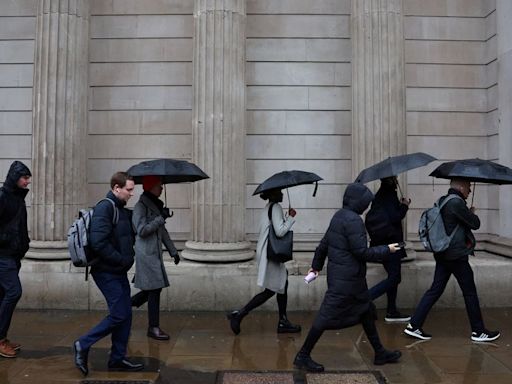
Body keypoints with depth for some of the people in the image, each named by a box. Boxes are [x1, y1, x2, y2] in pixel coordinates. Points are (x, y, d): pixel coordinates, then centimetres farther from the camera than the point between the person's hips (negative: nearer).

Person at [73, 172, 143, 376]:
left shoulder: (122, 210, 14)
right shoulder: (105, 207, -16)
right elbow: (99, 243, -24)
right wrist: (122, 260, -17)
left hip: (118, 272, 9)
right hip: (107, 272, -9)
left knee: (125, 314, 11)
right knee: (118, 315, -6)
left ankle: (117, 359, 21)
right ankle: (83, 344, 9)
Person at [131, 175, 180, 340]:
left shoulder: (156, 205, 15)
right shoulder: (141, 206, -11)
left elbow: (162, 231, 19)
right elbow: (142, 230, -19)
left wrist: (173, 251, 17)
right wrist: (161, 218, -18)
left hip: (155, 252, 9)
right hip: (146, 253, -9)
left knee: (154, 288, 12)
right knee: (154, 289, -4)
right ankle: (153, 328, 6)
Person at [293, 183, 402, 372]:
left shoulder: (339, 216, 10)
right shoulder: (353, 220, -19)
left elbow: (324, 243, 17)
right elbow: (361, 252, -20)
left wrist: (316, 265, 26)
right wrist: (386, 250, -8)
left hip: (339, 274, 11)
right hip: (346, 278, -11)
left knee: (366, 311, 19)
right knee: (328, 315, -3)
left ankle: (380, 353, 31)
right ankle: (303, 356, 7)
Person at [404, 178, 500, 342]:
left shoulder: (442, 201, 10)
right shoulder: (457, 203, -18)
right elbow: (475, 224, -11)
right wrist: (472, 213, 9)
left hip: (442, 254, 9)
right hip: (457, 255, -9)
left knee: (435, 290, 10)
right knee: (470, 293, 6)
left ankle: (414, 325, 8)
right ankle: (478, 331, 20)